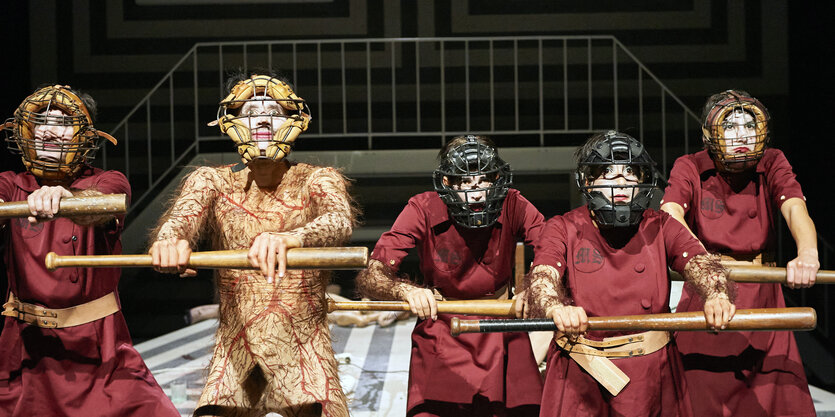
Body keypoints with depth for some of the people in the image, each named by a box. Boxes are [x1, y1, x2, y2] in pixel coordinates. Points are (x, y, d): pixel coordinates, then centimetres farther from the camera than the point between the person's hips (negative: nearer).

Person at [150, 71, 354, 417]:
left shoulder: (317, 180, 2)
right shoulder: (212, 181, 7)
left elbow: (339, 220, -21)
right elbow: (183, 215, -15)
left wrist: (290, 239, -43)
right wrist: (169, 238, -40)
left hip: (303, 349, -1)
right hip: (234, 349, 1)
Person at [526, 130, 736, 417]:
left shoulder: (660, 227, 5)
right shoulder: (563, 229, -1)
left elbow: (699, 262, -12)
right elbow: (542, 278, -19)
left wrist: (717, 296, -36)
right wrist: (556, 308, -44)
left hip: (652, 369, 2)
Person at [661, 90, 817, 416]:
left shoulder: (772, 164, 2)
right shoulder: (689, 168, -3)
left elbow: (795, 208, -17)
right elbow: (670, 217, -22)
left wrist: (807, 252, -41)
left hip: (763, 297, 2)